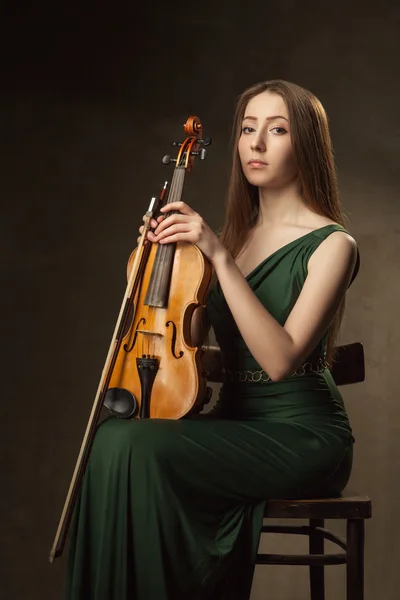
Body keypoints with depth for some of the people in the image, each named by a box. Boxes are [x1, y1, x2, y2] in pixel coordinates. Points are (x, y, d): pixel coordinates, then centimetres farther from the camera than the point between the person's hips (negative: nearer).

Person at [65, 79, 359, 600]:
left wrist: (220, 256, -23)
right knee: (116, 437, -22)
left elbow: (279, 359, -20)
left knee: (135, 447, -25)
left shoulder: (331, 244, -6)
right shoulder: (236, 233, 13)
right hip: (235, 423, 6)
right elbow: (185, 341, 10)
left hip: (303, 435, -6)